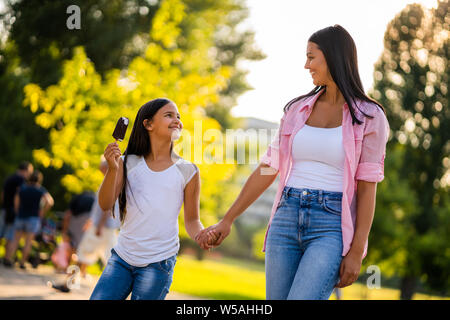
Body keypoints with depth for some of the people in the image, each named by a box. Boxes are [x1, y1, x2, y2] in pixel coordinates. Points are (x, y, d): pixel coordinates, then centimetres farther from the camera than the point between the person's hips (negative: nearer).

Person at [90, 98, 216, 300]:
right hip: (122, 258, 2)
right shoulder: (128, 163, 4)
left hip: (159, 263, -1)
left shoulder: (187, 171, 2)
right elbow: (105, 205, -4)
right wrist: (112, 169, -19)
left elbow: (191, 220, 9)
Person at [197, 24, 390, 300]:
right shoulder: (297, 110, 12)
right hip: (287, 222, 5)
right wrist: (227, 220, 14)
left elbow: (367, 187, -4)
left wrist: (356, 252, -11)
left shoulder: (369, 117, -1)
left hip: (332, 228, -5)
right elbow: (268, 169, 15)